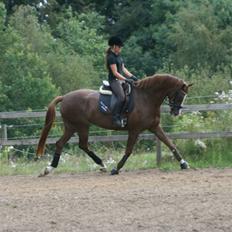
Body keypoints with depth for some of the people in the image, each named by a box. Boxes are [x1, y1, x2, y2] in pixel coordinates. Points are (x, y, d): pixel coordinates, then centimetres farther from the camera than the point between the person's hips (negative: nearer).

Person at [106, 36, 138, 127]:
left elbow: (123, 68, 19)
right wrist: (126, 80, -22)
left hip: (121, 79, 10)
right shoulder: (111, 57, -15)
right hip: (114, 80, -10)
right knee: (121, 97, -28)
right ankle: (115, 117, -25)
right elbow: (115, 73, -19)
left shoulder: (118, 56, 15)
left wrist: (132, 76, 7)